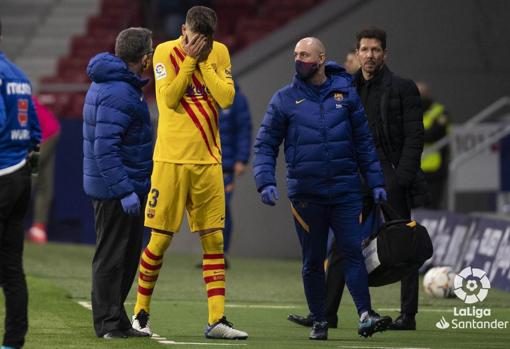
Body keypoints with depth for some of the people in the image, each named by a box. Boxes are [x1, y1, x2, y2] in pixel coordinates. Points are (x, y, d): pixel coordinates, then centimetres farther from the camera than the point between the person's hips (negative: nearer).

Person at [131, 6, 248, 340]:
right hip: (172, 159, -3)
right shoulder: (165, 52, -3)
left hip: (208, 161, 3)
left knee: (214, 238, 0)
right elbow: (168, 98, -15)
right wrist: (190, 60, -14)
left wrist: (203, 62, -10)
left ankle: (217, 319, 1)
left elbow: (227, 98, -6)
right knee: (161, 239, -1)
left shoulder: (219, 53, 6)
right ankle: (140, 312, 14)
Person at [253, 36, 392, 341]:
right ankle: (320, 321, 13)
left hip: (346, 189, 0)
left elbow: (364, 142, 9)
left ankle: (365, 315, -15)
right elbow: (266, 145, 4)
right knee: (313, 261, 6)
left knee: (354, 252, -9)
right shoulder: (284, 99, 4)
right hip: (306, 194, 0)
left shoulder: (345, 93, 6)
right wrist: (266, 182, -11)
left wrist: (376, 182, 4)